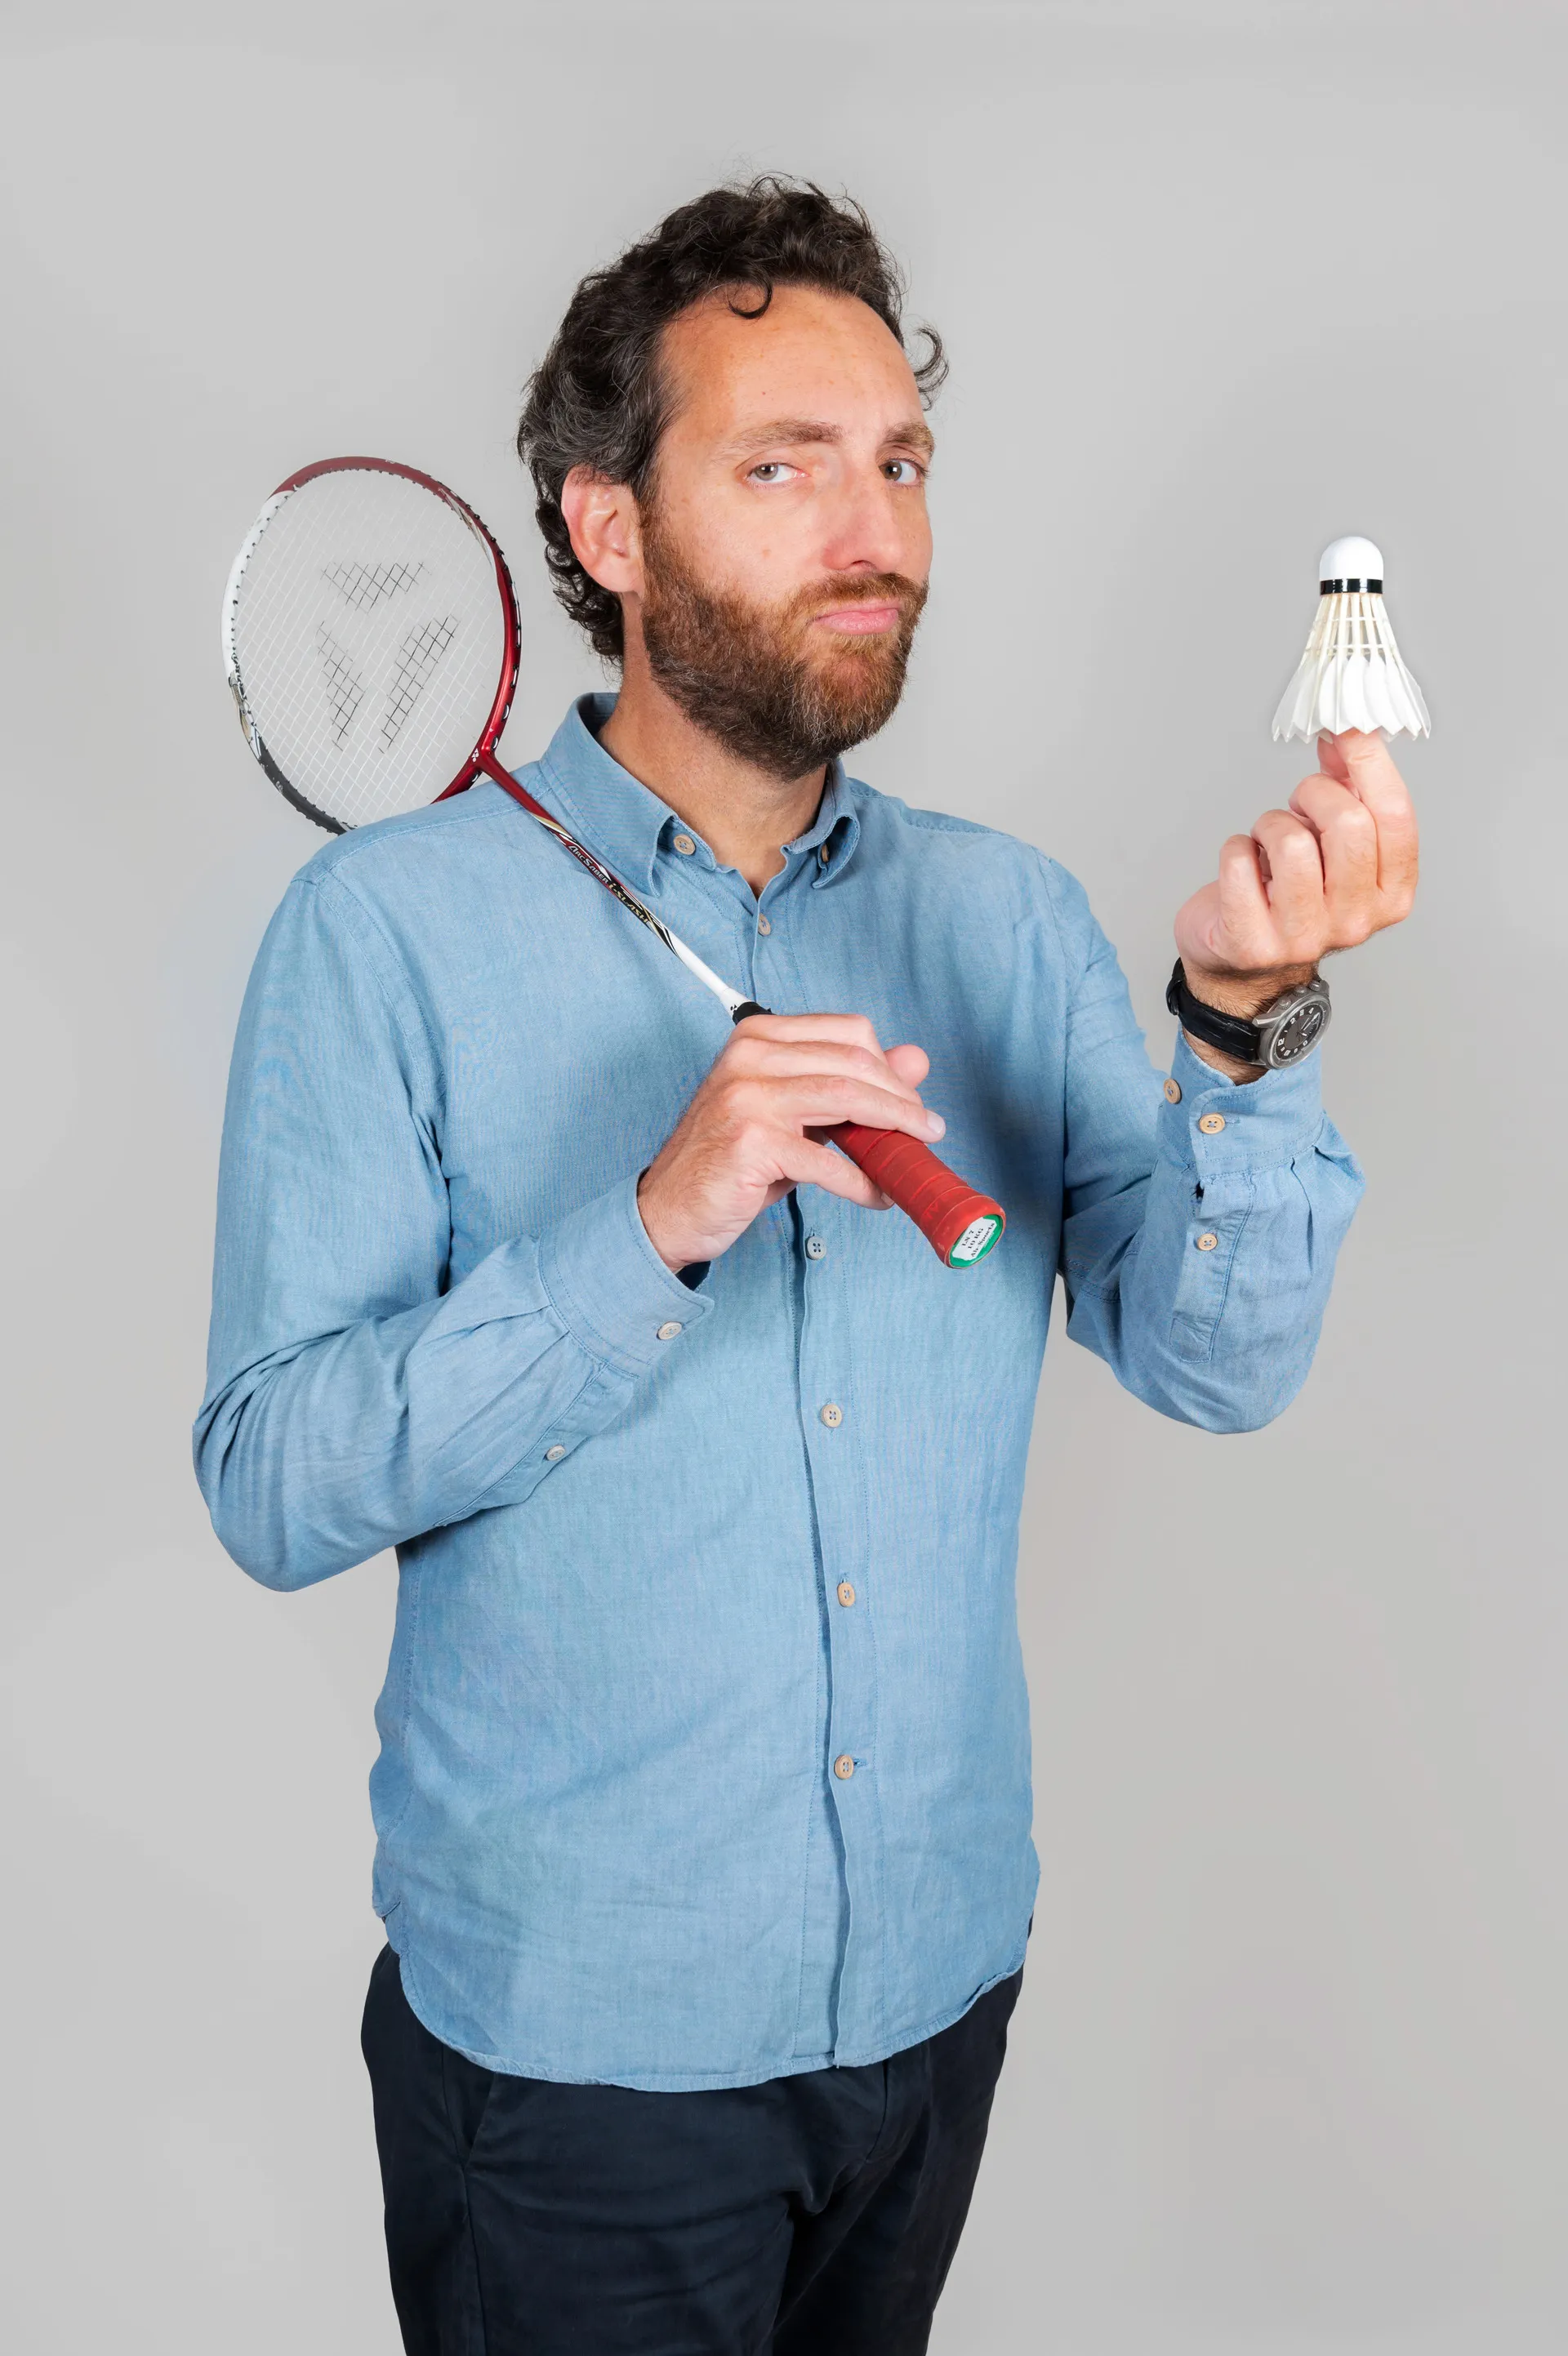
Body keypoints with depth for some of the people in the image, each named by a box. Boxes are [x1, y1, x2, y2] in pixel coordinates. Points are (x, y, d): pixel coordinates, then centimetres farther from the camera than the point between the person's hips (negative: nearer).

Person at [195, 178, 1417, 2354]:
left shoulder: (1004, 916, -1)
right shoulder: (393, 924, -12)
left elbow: (1215, 1360, -9)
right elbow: (274, 1488, -17)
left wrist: (1247, 1020, -26)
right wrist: (655, 1228, -29)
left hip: (942, 1985, 4)